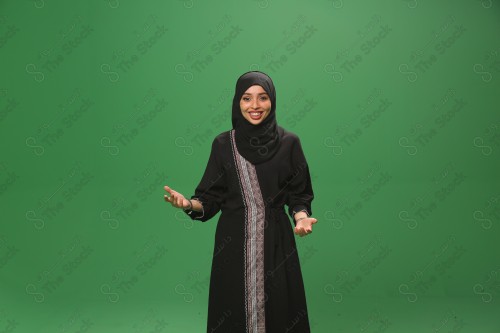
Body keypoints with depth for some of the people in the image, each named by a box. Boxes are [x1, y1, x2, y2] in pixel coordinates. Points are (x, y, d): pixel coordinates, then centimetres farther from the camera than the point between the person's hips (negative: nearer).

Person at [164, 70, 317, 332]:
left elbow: (298, 194, 4)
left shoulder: (289, 142, -1)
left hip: (276, 242, 0)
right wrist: (189, 204, -17)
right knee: (232, 311, 8)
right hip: (233, 242, 1)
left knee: (278, 309, 6)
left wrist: (301, 217, -16)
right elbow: (212, 197, 2)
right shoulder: (223, 144, 1)